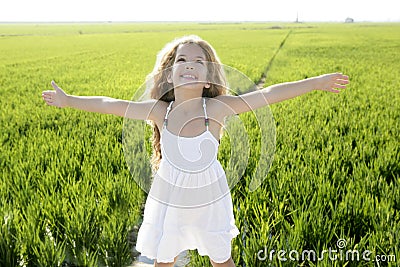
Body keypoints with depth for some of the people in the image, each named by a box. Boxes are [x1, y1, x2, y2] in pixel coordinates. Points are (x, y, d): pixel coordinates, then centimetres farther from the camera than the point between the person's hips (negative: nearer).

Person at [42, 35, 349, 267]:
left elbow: (267, 95, -21)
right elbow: (110, 105, -8)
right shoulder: (159, 110, -15)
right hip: (168, 200, 2)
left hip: (209, 200, -1)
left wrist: (318, 81, -20)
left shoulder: (217, 108, -20)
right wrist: (68, 100, -1)